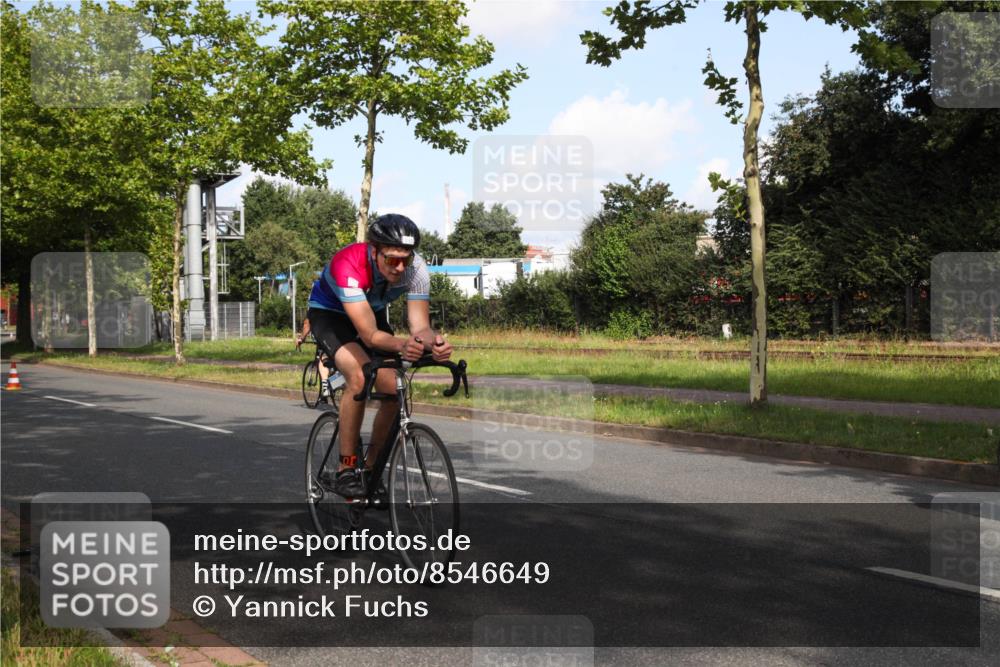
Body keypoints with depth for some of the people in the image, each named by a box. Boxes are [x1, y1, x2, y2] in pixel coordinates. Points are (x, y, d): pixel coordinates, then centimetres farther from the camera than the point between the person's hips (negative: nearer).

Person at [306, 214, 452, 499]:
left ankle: (371, 469, 7)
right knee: (360, 377, -31)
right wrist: (401, 345, -62)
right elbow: (369, 334, -43)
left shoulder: (416, 268, -27)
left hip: (373, 312, 5)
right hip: (329, 313, -4)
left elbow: (420, 325, -29)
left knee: (396, 390, -13)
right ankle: (345, 472, -20)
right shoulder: (348, 265, -39)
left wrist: (434, 342, -52)